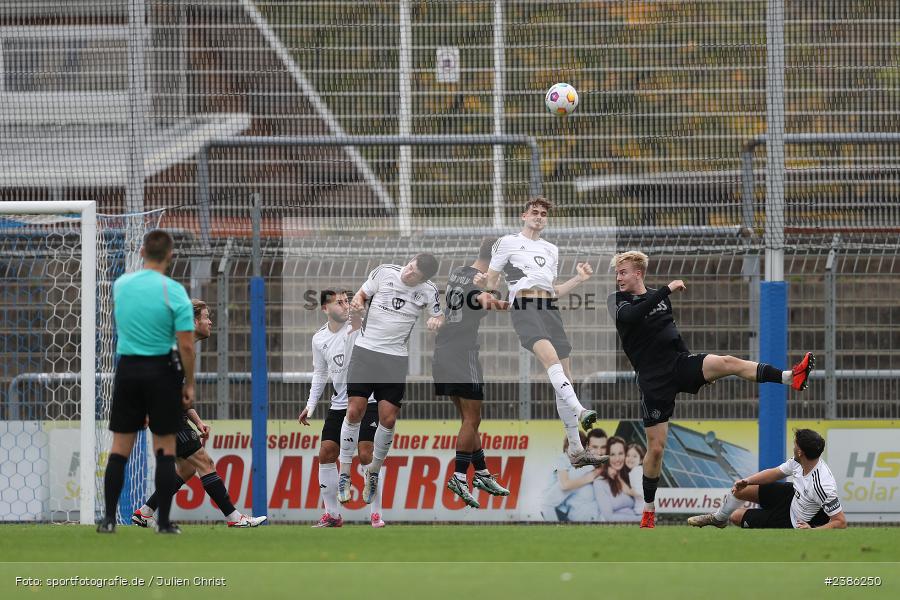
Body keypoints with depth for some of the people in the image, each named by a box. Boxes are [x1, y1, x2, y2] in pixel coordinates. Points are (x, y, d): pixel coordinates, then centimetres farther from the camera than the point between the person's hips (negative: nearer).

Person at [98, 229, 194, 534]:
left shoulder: (120, 285, 2)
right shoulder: (175, 292, -11)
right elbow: (185, 345, -13)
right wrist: (189, 384, -3)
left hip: (127, 369, 3)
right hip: (162, 370, -3)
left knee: (120, 447, 7)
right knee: (165, 448, 4)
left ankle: (109, 518, 3)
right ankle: (164, 521, 3)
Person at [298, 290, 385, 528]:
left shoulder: (357, 326, -11)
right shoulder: (319, 339, 4)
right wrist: (310, 405, 13)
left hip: (367, 400, -5)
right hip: (339, 405, 5)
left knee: (366, 455, -13)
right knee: (326, 455, 1)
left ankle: (376, 514, -3)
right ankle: (332, 515, 12)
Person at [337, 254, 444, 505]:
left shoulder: (428, 291, -1)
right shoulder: (384, 273, -4)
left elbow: (439, 316, 13)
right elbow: (362, 294, 9)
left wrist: (437, 321, -11)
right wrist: (357, 302, -14)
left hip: (396, 357, 1)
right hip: (366, 350, -1)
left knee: (388, 418, -5)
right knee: (354, 411, -9)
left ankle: (373, 471, 18)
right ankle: (344, 474, 2)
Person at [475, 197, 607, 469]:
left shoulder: (551, 250, 26)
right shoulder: (508, 243, 10)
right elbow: (491, 282, 8)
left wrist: (579, 279, 16)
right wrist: (483, 282, -14)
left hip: (549, 309, 6)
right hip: (523, 305, -6)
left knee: (564, 377, 0)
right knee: (550, 356, -32)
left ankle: (576, 450, 1)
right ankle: (580, 412, -48)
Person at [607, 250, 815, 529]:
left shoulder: (659, 297, 12)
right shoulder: (617, 301, -3)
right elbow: (630, 316, -26)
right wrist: (667, 290, -28)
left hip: (679, 361, 3)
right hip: (654, 379, -3)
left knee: (728, 363, -24)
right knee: (656, 447, -1)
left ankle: (791, 377, -40)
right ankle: (648, 509, 15)